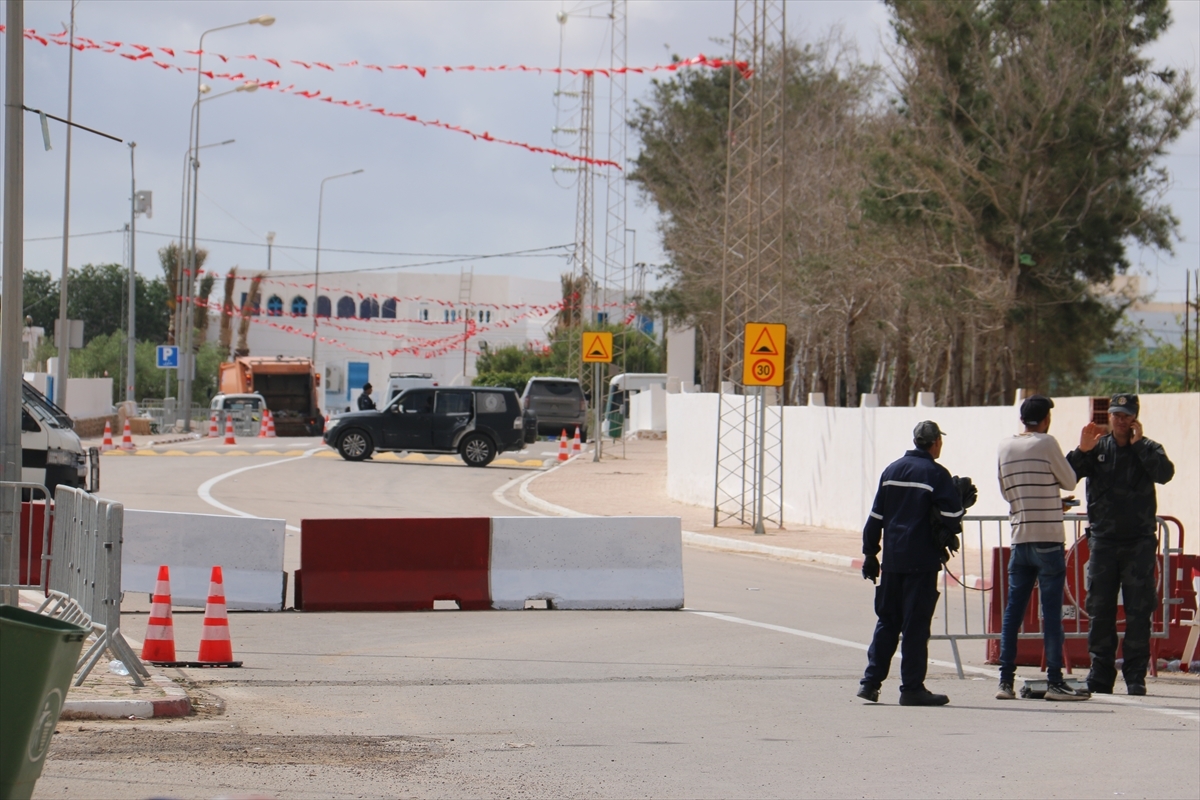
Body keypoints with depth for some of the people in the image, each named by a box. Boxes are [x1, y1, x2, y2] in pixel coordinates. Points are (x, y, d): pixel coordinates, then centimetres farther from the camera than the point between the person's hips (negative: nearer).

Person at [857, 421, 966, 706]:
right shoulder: (936, 474, -7)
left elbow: (876, 516, 11)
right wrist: (949, 539, 9)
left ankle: (871, 681, 9)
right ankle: (912, 688, -1)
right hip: (922, 560, -5)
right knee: (916, 625, -2)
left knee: (887, 621, 13)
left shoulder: (891, 471, 10)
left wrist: (870, 553, 16)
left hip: (892, 559, 5)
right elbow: (952, 515, -12)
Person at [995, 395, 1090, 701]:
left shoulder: (1005, 447, 9)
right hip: (1048, 539, -5)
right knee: (1051, 612, -4)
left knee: (1013, 612, 6)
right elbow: (1069, 481, 0)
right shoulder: (1046, 443, -7)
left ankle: (1006, 681, 5)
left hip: (1020, 539, 5)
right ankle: (1055, 681, -4)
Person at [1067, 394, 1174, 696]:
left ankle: (1136, 676, 0)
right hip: (1102, 539, 2)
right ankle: (1100, 674, 7)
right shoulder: (1097, 448, 8)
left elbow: (1165, 473, -16)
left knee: (1138, 611, -3)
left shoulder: (1148, 449, 4)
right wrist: (1082, 451, -17)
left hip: (1139, 541, -2)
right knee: (1099, 610, 2)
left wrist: (1138, 443, -16)